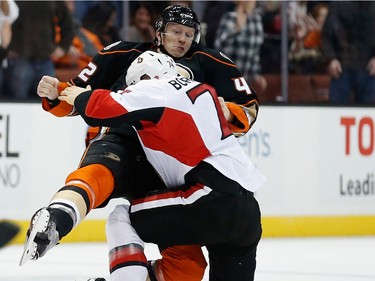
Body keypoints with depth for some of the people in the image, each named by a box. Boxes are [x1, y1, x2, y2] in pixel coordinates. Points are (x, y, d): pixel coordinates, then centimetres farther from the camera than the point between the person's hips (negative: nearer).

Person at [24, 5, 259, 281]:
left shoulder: (208, 64, 17)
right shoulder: (125, 55, 16)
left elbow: (248, 106, 13)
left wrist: (227, 114, -10)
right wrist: (55, 94, -5)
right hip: (118, 143, -3)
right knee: (97, 174, -41)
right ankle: (50, 225, -68)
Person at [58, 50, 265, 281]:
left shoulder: (154, 89, 0)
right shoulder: (202, 90, 20)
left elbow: (104, 110, -8)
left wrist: (80, 97, 11)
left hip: (214, 203, -7)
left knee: (122, 218, 2)